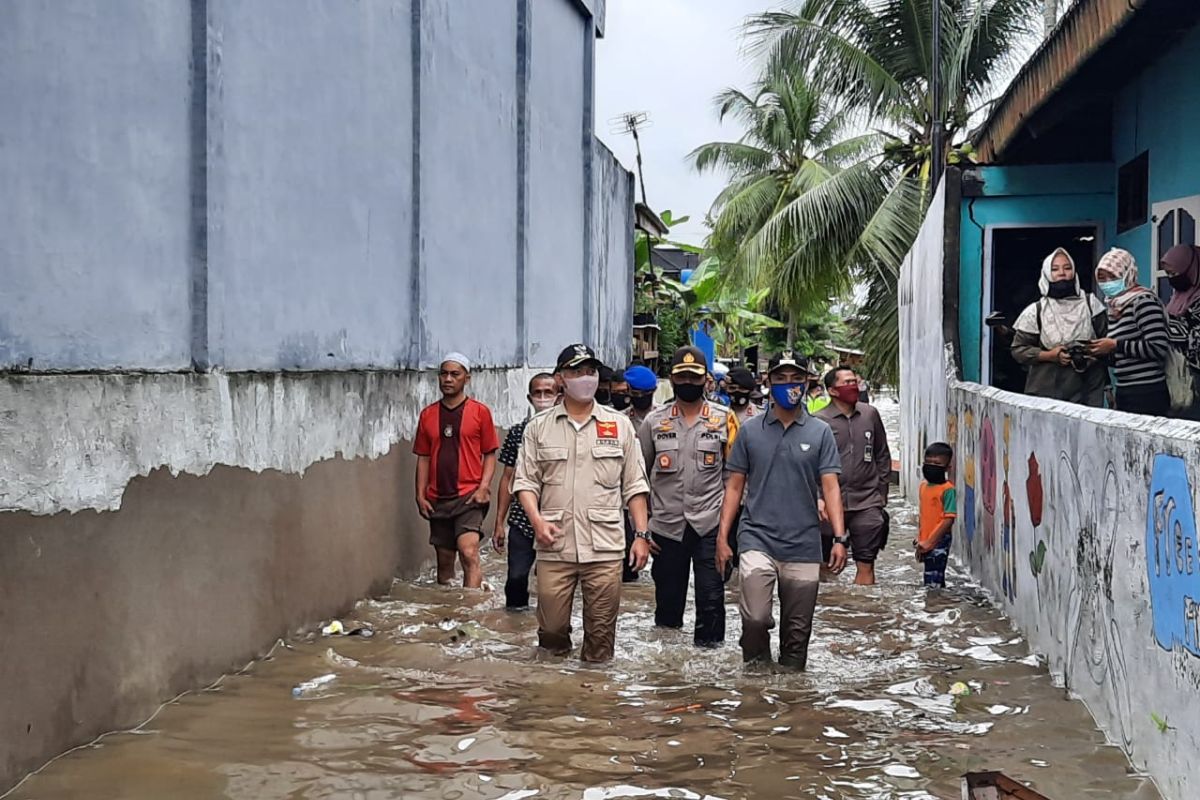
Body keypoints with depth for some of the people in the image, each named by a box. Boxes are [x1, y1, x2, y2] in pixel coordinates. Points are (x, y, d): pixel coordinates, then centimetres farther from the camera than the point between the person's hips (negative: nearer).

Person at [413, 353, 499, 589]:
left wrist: (483, 487, -11)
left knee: (469, 553, -20)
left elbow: (490, 454, 2)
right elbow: (423, 457, 13)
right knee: (444, 560, 11)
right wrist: (420, 495, 5)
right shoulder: (428, 415, 10)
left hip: (469, 497, -4)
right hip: (438, 499, 4)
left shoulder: (480, 412, 1)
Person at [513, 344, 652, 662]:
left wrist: (642, 534, 2)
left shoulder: (620, 425, 10)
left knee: (601, 630, 2)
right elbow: (526, 481, 6)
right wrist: (537, 520, -11)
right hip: (554, 545, 0)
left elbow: (634, 486, 9)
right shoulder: (539, 428, 9)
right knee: (551, 627, 2)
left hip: (605, 546, 0)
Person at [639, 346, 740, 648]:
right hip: (667, 524, 2)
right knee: (667, 593, 12)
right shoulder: (655, 421, 6)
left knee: (711, 595, -3)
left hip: (710, 523, -2)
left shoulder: (724, 418, 2)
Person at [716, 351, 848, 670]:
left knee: (797, 631, 8)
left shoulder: (820, 432, 4)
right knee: (755, 619, -18)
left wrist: (839, 538, -12)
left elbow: (830, 487, -1)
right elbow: (735, 487, 8)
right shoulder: (750, 431, 6)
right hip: (757, 539, -1)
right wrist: (722, 537, 1)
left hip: (804, 546, 1)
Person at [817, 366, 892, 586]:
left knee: (866, 564, 0)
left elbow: (882, 456, 15)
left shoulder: (870, 415, 8)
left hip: (867, 503, 2)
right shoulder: (819, 421, -3)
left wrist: (882, 492, 12)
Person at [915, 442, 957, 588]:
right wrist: (920, 540, 16)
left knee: (933, 583, -11)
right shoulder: (924, 486, 11)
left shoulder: (947, 489, -13)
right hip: (927, 543, 8)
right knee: (930, 581, 14)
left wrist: (930, 542, -16)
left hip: (939, 542, -8)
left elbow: (949, 519, -17)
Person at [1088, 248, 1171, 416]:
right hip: (1124, 392, 8)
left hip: (1147, 393, -8)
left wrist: (1116, 346, -16)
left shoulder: (1143, 300, -11)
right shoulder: (1115, 307, 13)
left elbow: (1159, 347, -21)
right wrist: (1101, 353, 2)